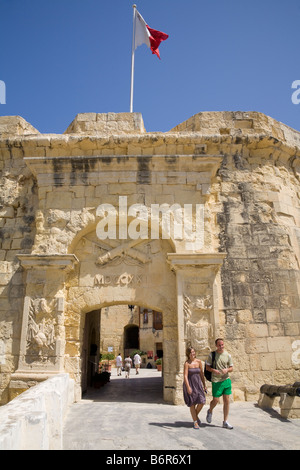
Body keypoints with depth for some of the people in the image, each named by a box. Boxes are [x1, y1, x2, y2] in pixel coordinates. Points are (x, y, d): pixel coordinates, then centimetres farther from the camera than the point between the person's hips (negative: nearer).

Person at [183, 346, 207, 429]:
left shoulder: (198, 361, 2)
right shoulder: (187, 363, -11)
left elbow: (201, 374, 9)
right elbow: (185, 376, -17)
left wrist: (204, 385, 11)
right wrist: (188, 387, -25)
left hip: (198, 384, 4)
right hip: (189, 384, -4)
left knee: (202, 402, -4)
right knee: (192, 404, 3)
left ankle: (196, 415, 24)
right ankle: (195, 422, 18)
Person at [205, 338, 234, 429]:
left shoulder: (228, 355, 3)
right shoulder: (212, 355, -4)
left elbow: (231, 368, 9)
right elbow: (207, 367, 2)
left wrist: (227, 370, -13)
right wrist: (214, 370, -18)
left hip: (226, 380, 3)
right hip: (216, 381, -3)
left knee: (227, 401, 5)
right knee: (216, 400, -1)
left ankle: (225, 422, 17)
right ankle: (210, 411, 32)